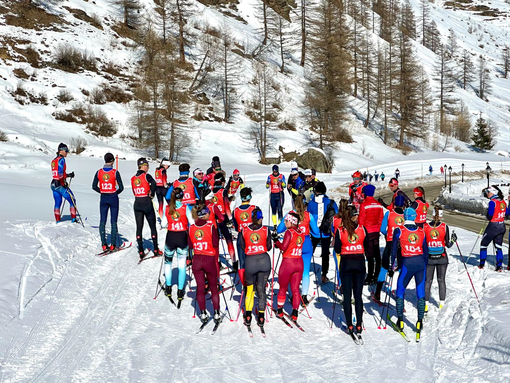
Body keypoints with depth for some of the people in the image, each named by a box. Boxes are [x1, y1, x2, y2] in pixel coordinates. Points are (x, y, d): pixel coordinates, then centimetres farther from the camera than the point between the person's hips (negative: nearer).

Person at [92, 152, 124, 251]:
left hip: (103, 198, 2)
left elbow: (94, 186, 2)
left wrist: (102, 192, 13)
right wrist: (115, 193, 7)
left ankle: (104, 244, 4)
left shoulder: (99, 172, -2)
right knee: (113, 222, 4)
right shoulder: (115, 172, -11)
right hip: (113, 198, -2)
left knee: (102, 221, 8)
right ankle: (113, 245, 2)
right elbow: (121, 187, -11)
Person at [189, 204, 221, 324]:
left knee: (200, 288, 11)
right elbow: (215, 244, -13)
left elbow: (190, 245, 6)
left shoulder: (191, 228, -1)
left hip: (197, 260, 3)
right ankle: (216, 314, 12)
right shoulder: (211, 227, -13)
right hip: (210, 260, -3)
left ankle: (203, 314, 14)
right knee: (213, 288, 11)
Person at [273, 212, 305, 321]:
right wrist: (280, 244, 13)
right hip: (299, 263, 5)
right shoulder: (301, 234, 8)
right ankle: (295, 313, 0)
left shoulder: (289, 232, -13)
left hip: (288, 263, -5)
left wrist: (276, 240, -4)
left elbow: (283, 247, -17)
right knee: (295, 289, 7)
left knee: (283, 288, 11)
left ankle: (280, 310, 21)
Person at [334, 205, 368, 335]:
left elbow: (337, 250, -4)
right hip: (360, 263, 1)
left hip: (346, 264, -1)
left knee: (347, 296, 5)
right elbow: (367, 247, 4)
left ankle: (350, 326, 4)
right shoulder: (362, 229, -4)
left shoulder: (340, 231, -8)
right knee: (358, 295, 8)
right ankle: (359, 325, 7)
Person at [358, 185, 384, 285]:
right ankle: (376, 276, 21)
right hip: (376, 232, 6)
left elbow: (361, 220, -11)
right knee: (377, 254, 13)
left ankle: (370, 278, -2)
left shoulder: (364, 205, -13)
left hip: (367, 232, -6)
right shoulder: (379, 205, 5)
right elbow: (381, 219, 11)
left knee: (369, 255, -4)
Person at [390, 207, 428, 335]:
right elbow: (426, 252, 12)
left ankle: (400, 321, 9)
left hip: (407, 263, -2)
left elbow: (394, 250, -1)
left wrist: (392, 267, 6)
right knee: (420, 293, 8)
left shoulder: (399, 230, -1)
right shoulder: (421, 232, 7)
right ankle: (420, 322, 6)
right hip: (421, 262, 3)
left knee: (400, 292, 11)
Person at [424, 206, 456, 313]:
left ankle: (426, 304, 5)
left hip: (429, 258, 0)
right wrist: (453, 240, 12)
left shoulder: (425, 227, -8)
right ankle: (441, 304, 17)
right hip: (442, 258, 0)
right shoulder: (445, 227, -10)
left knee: (427, 281, 9)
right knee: (441, 280, 12)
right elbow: (448, 245, -7)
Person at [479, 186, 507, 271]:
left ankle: (482, 264, 13)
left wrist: (487, 214, 1)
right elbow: (506, 213, 14)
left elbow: (489, 216, -19)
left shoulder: (492, 202, -17)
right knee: (498, 246, 12)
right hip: (502, 227, 6)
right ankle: (499, 265, 6)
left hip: (493, 226, -6)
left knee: (483, 244, 10)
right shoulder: (503, 202, 4)